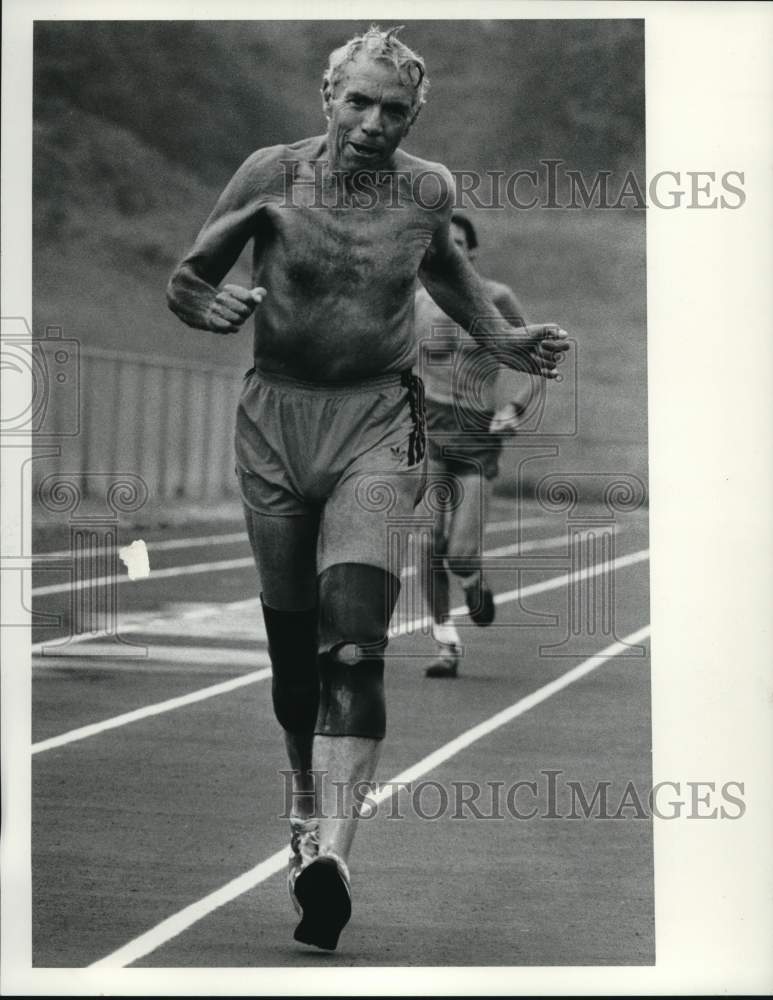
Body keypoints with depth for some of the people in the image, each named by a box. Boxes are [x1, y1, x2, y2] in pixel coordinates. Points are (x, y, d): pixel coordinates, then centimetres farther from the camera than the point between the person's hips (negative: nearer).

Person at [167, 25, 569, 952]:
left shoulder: (428, 188, 2)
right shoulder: (270, 174, -3)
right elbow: (185, 280, 4)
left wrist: (501, 340, 17)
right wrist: (216, 306, -18)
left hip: (377, 421, -1)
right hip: (277, 419, 1)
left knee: (353, 632, -20)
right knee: (291, 639, 8)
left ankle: (333, 849, -29)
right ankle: (307, 801, 33)